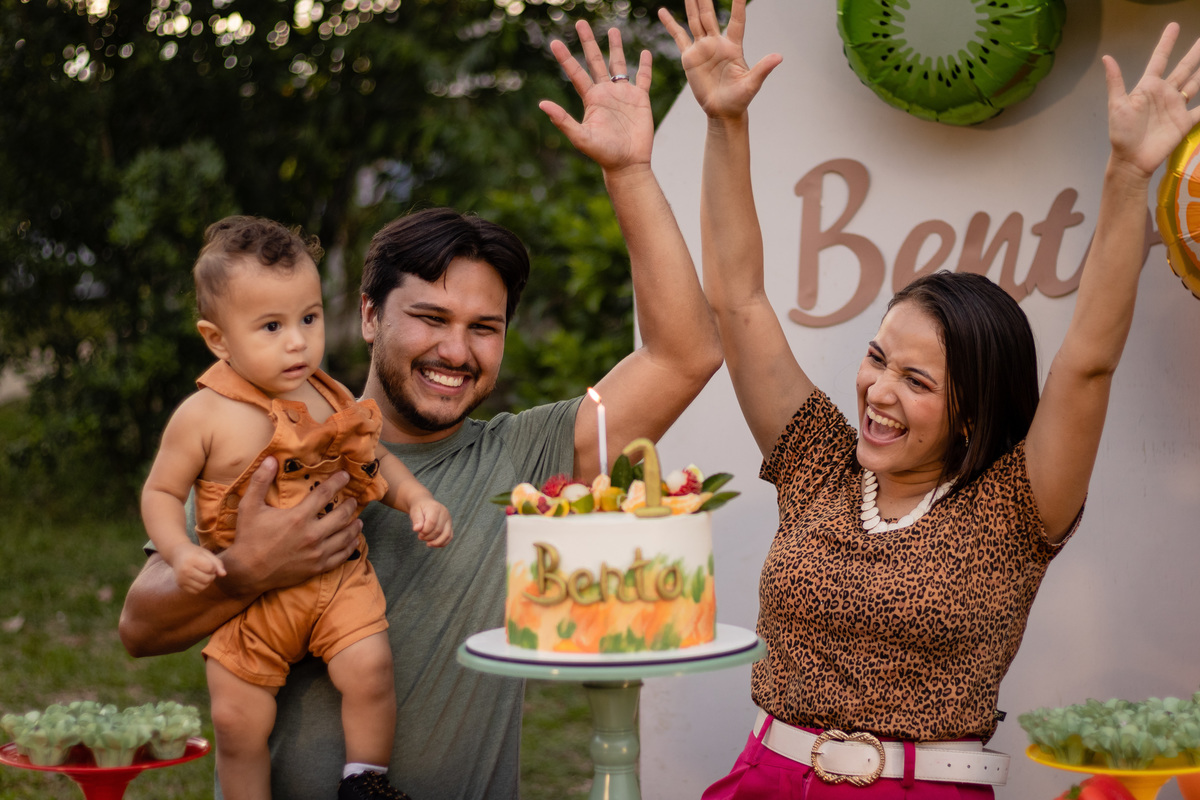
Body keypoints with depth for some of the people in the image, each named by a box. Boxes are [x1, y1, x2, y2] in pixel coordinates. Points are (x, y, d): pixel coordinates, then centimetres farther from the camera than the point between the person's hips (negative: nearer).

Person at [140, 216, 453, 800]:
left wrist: (418, 499, 0)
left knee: (368, 666, -18)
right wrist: (180, 553, -18)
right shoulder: (204, 417, -9)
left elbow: (374, 458, 16)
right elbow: (161, 493, -1)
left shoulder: (329, 399, 2)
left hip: (338, 575, 2)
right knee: (237, 718, -3)